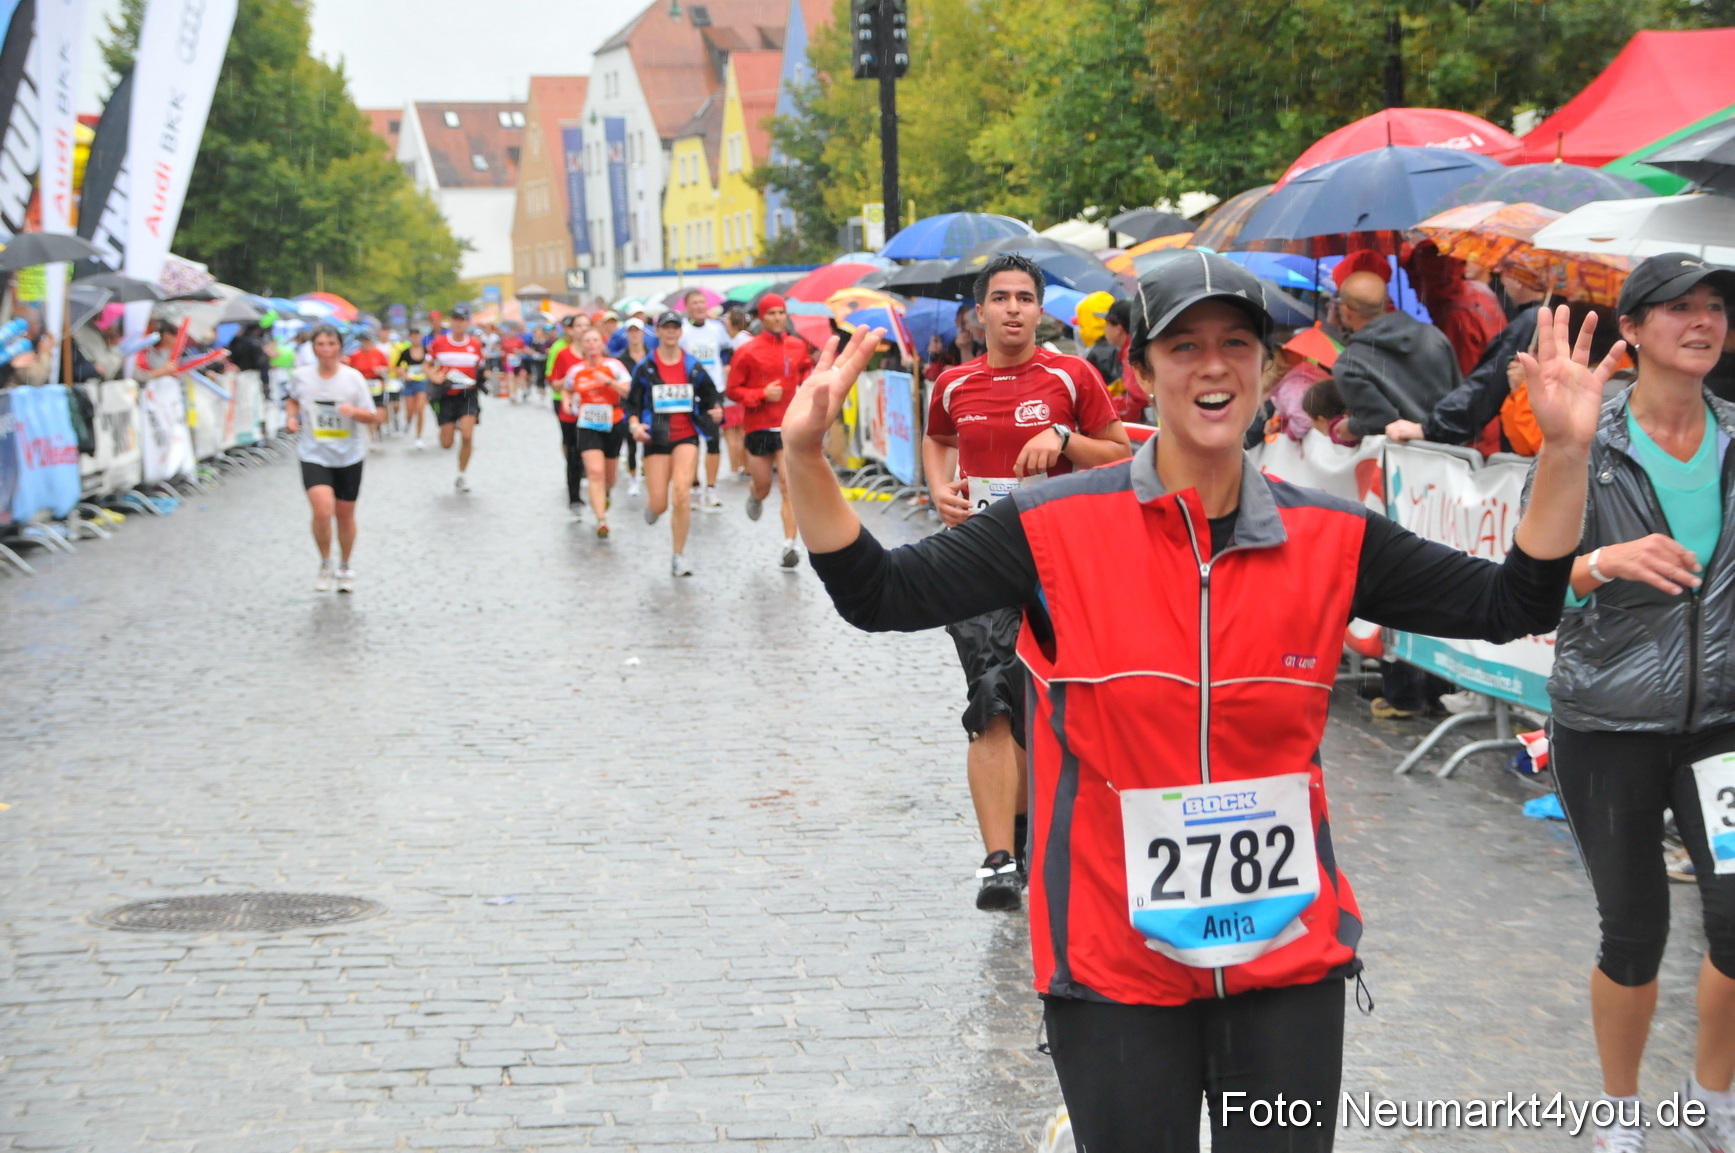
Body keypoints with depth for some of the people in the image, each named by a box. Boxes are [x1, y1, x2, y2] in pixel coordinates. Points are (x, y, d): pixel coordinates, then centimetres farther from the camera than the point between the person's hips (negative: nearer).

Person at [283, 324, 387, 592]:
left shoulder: (353, 378, -6)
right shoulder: (301, 377, -3)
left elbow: (372, 417, -4)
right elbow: (293, 399, 20)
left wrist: (354, 411, -24)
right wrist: (291, 417, 0)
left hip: (349, 457, 1)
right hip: (314, 456, -1)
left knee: (345, 514, 12)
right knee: (323, 510, -21)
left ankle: (344, 568, 35)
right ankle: (325, 564, 2)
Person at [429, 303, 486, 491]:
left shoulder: (475, 344, 2)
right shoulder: (439, 343, -1)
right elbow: (428, 366, 9)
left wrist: (482, 375, -5)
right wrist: (434, 376, -12)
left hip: (468, 394, 0)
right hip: (447, 395, 0)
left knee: (467, 436, -17)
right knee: (446, 443, 0)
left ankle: (461, 476, 2)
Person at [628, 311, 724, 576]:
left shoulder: (693, 366, 3)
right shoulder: (645, 367, -1)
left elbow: (710, 395, 8)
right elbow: (632, 403, 1)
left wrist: (716, 409, -14)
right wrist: (634, 424, -18)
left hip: (686, 437, 0)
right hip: (656, 439, 0)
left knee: (682, 493, -18)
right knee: (659, 505, -2)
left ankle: (679, 557, -7)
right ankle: (650, 501, 40)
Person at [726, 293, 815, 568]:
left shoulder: (797, 346, 4)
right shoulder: (748, 351, -8)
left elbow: (806, 368, 26)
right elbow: (732, 390, -5)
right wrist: (762, 394, -18)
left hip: (789, 426, 1)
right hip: (758, 427, -1)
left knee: (789, 485, -12)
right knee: (763, 488, 11)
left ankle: (788, 545, -11)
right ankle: (754, 496, 50)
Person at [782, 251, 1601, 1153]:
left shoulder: (1330, 539, -1)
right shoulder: (1059, 529, -8)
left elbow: (1514, 604, 1)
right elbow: (878, 594, -9)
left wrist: (1563, 454, -11)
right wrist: (804, 458, -23)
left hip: (1288, 954, 3)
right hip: (1115, 967, -2)